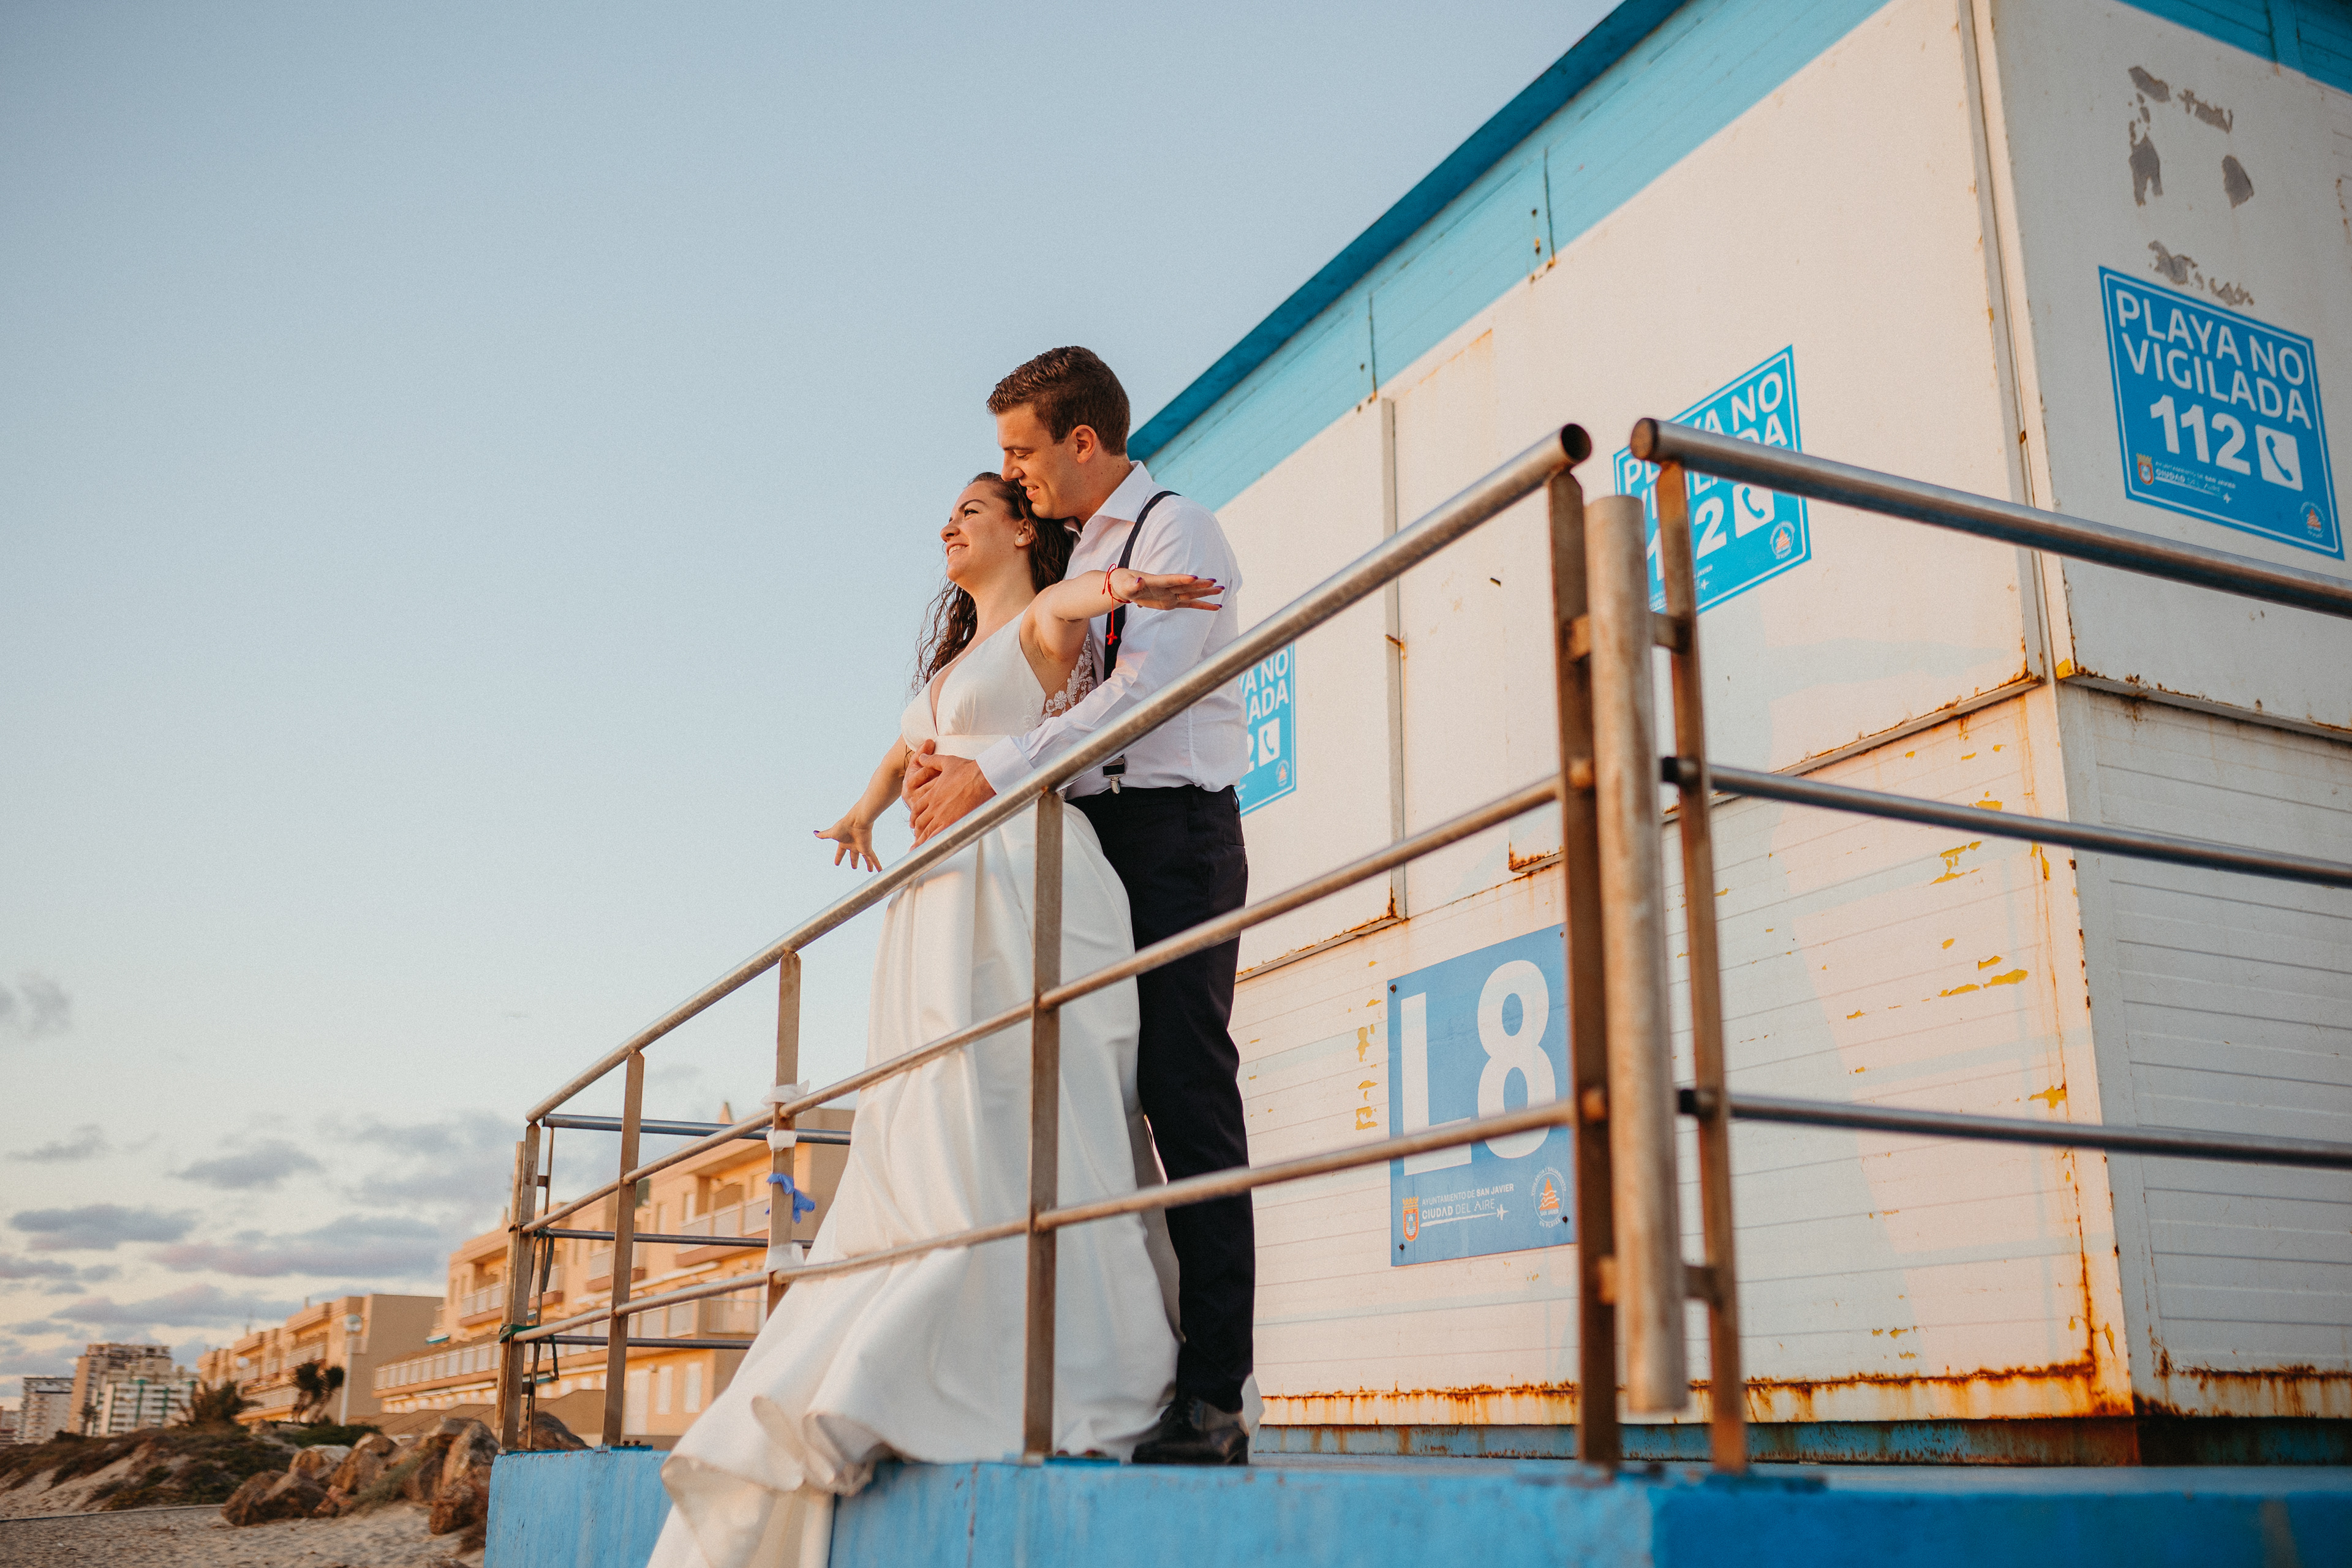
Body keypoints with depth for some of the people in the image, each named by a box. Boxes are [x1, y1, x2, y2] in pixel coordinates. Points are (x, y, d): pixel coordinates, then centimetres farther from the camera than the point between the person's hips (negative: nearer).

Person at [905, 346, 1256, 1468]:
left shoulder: (1176, 531, -3)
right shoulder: (1079, 562, 23)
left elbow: (1140, 692, -16)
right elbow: (1054, 702, 19)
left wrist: (990, 775, -18)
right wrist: (945, 757, 0)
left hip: (1172, 829, -8)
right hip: (1092, 839, 8)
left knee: (1186, 1101, -13)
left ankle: (1212, 1397, -13)